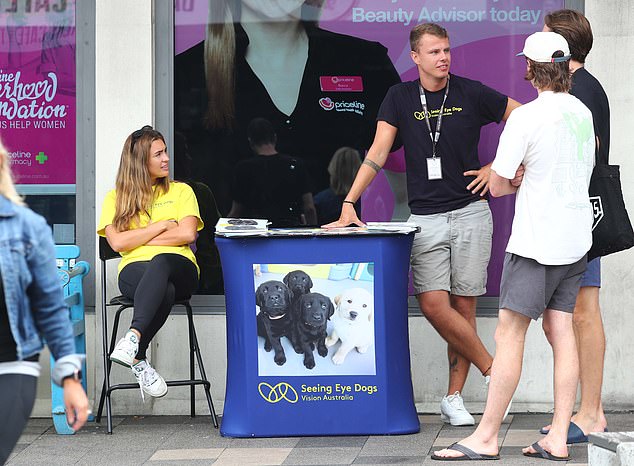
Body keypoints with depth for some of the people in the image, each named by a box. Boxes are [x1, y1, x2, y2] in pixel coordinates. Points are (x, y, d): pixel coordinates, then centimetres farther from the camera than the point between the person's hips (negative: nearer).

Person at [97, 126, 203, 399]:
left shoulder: (181, 191, 20)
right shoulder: (116, 198, 18)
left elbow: (187, 234, 2)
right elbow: (118, 242, 1)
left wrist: (138, 238, 2)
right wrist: (162, 226, 2)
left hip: (178, 267, 0)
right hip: (135, 270, 0)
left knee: (160, 262, -42)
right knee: (164, 292, -40)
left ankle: (133, 338, -54)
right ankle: (138, 359, -37)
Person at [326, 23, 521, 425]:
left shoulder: (471, 94, 0)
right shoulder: (401, 98, 4)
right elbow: (378, 154, -2)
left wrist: (499, 168, 1)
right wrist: (349, 204, -12)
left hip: (470, 213, -1)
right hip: (426, 218, 1)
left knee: (463, 306, 1)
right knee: (434, 305, -11)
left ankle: (454, 399, 10)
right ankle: (492, 370, 5)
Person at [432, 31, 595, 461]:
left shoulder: (526, 117, -14)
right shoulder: (583, 113, 8)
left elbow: (497, 185, -10)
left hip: (537, 241, -7)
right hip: (576, 237, 7)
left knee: (510, 334, -4)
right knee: (561, 331, 7)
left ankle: (486, 437, -3)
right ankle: (558, 438, 5)